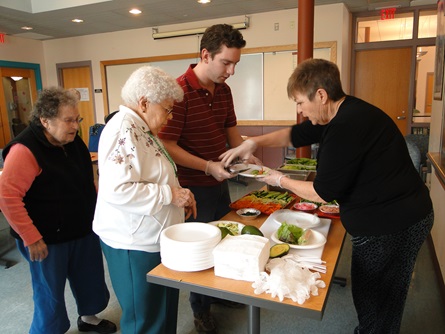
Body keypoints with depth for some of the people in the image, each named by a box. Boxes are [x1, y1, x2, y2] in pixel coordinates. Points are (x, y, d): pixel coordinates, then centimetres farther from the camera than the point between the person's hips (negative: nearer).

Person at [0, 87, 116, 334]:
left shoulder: (73, 141, 2)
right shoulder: (25, 150, -22)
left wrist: (96, 209, 12)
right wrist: (31, 238, -22)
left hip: (83, 229, 8)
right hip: (48, 238, -7)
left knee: (90, 279, 22)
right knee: (50, 292, 12)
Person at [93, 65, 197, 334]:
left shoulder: (142, 128, 10)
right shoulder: (123, 130, -21)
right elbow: (118, 190, -30)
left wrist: (180, 197, 7)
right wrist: (171, 195, -23)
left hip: (154, 238, 10)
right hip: (135, 243, -10)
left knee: (165, 311, 24)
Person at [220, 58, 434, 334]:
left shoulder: (346, 126, -27)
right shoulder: (343, 113, 5)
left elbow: (324, 193, -20)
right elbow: (295, 135, 16)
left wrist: (281, 181, -5)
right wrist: (254, 142, 6)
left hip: (390, 227, -10)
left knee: (374, 304, 8)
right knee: (377, 300, 24)